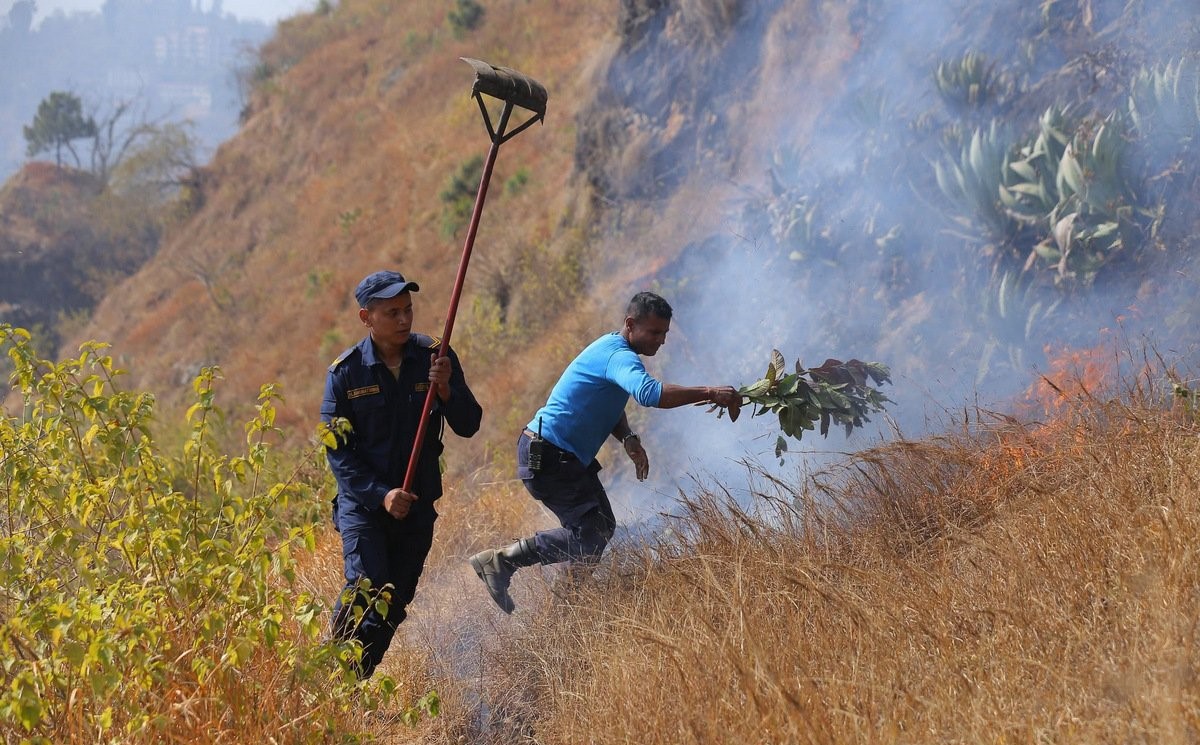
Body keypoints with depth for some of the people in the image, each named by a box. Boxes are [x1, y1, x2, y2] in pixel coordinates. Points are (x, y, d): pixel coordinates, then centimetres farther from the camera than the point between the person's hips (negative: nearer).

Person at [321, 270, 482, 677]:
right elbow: (336, 449, -7)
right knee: (366, 591, -20)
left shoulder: (435, 357, -3)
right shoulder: (346, 371, -8)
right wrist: (381, 494, -18)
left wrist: (446, 390, -22)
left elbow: (468, 426, -3)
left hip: (417, 504, 3)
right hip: (362, 502, -3)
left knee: (396, 600, 8)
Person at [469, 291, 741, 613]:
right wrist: (708, 393, -42)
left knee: (602, 527, 14)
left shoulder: (615, 351, 14)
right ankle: (502, 560, -9)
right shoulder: (618, 356, -20)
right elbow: (649, 393, -41)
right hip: (546, 457, -11)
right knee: (591, 537, -15)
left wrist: (627, 438, 0)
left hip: (569, 458, 11)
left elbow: (607, 405, 21)